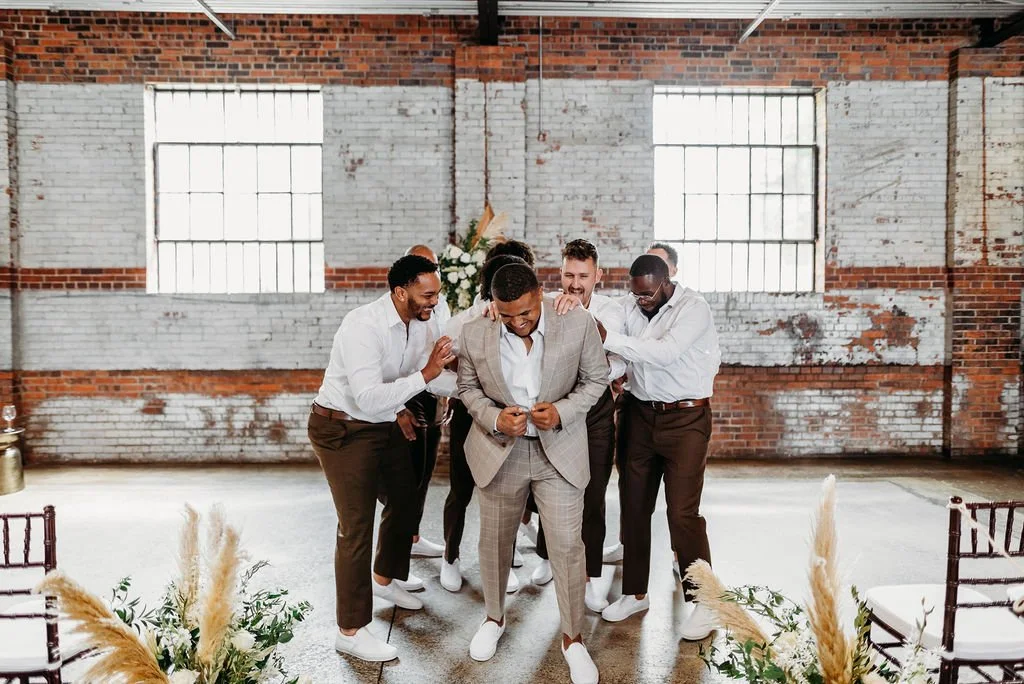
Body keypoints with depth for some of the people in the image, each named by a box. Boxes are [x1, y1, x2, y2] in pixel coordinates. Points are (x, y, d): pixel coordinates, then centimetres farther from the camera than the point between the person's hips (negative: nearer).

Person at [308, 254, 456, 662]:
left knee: (406, 498, 21)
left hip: (385, 425, 9)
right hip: (343, 430, -9)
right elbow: (369, 399, -38)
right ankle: (350, 632, 9)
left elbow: (436, 377, -1)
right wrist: (424, 374, -37)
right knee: (356, 526, -5)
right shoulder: (363, 327, -30)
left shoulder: (420, 324, -4)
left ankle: (384, 580, 45)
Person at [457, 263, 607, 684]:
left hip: (560, 450, -1)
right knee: (494, 542, 16)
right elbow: (468, 388, 1)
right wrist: (494, 418, -18)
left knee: (567, 545, 2)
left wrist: (563, 411, -19)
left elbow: (596, 379, -2)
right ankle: (494, 618, 43)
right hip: (499, 450, 2)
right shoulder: (475, 334, -12)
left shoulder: (578, 324, -15)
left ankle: (573, 638, 25)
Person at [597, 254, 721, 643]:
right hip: (640, 414, 5)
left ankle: (701, 600, 13)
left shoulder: (694, 308, -12)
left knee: (683, 512, -6)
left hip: (685, 418, -5)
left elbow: (665, 352, -26)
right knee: (634, 505, 9)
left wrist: (608, 338, -27)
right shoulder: (632, 305, 5)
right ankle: (635, 592, 25)